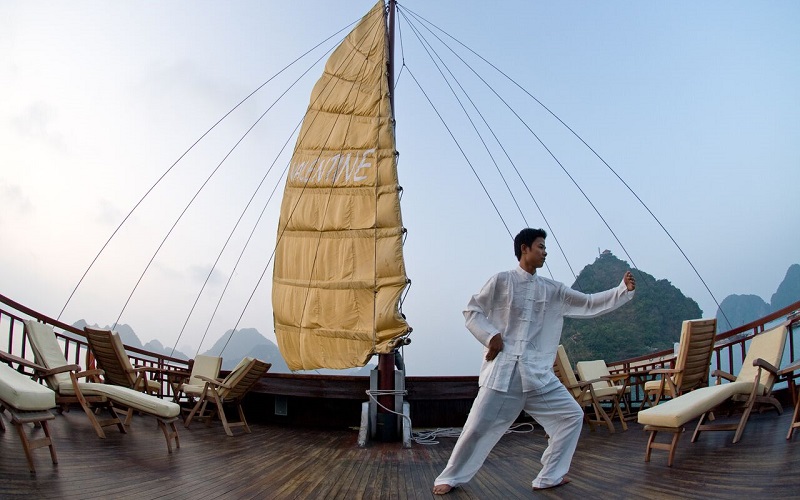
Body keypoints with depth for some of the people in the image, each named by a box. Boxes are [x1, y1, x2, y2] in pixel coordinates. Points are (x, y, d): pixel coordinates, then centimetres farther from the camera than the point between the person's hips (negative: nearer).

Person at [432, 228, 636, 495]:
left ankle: (549, 477, 16)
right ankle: (450, 477, 18)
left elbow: (589, 303, 10)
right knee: (479, 426, -1)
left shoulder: (552, 289, 10)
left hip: (538, 373, 5)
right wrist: (490, 336, -12)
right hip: (503, 369, -5)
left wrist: (624, 290, 2)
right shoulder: (501, 280, -3)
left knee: (572, 415, 3)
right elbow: (471, 311, 1)